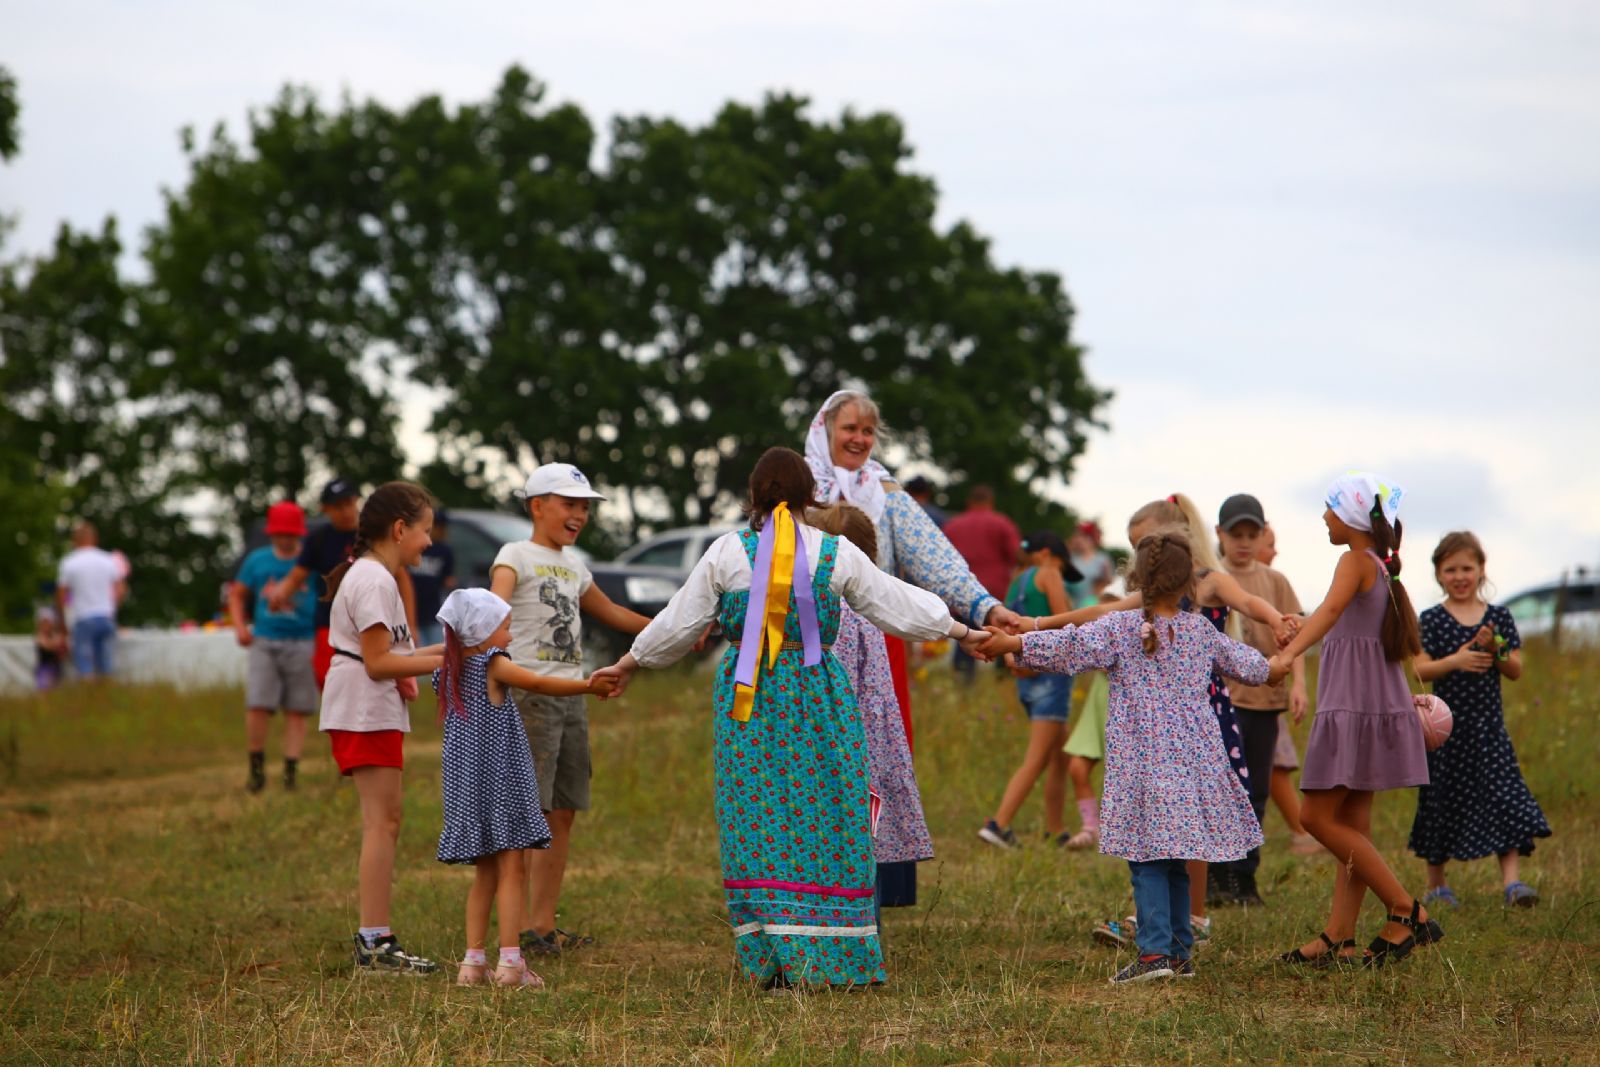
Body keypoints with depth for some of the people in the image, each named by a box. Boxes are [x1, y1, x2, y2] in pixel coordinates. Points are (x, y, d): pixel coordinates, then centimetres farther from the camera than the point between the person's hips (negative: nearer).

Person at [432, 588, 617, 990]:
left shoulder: (449, 673, 11)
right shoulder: (493, 664, -9)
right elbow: (540, 684, -14)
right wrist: (589, 685, -7)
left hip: (464, 780, 7)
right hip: (499, 778, -7)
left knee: (485, 874, 13)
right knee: (511, 868, -6)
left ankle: (473, 961, 9)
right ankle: (510, 960, -12)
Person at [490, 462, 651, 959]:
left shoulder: (573, 565, 18)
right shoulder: (517, 555, -5)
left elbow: (609, 611, 33)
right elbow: (497, 601, -25)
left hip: (570, 695, 8)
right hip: (530, 692, -8)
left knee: (563, 814, 7)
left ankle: (544, 925, 12)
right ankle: (517, 928, -12)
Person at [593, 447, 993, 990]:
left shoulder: (726, 552, 1)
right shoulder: (837, 553, 2)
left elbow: (680, 620, 7)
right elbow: (896, 603, 11)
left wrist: (631, 662, 23)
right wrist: (961, 631, 25)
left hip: (748, 698, 0)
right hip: (817, 695, 0)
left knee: (756, 820, 3)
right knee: (822, 819, 5)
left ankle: (770, 958, -1)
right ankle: (819, 956, 2)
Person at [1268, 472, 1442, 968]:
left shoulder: (1355, 561, -12)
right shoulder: (1381, 567, 15)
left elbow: (1329, 612, -31)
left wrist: (1286, 656, -47)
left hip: (1354, 707, -10)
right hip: (1375, 704, 10)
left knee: (1317, 816, -8)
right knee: (1351, 824, 9)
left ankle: (1407, 912, -9)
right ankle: (1338, 938, 9)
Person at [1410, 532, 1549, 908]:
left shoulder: (1499, 618, 5)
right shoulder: (1432, 620, 1)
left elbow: (1516, 671, 3)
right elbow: (1421, 669, -9)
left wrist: (1495, 649, -17)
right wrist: (1454, 661, -27)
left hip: (1488, 725, 1)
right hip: (1446, 726, -1)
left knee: (1505, 795, -10)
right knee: (1442, 801, 6)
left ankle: (1512, 879, -13)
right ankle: (1436, 884, 18)